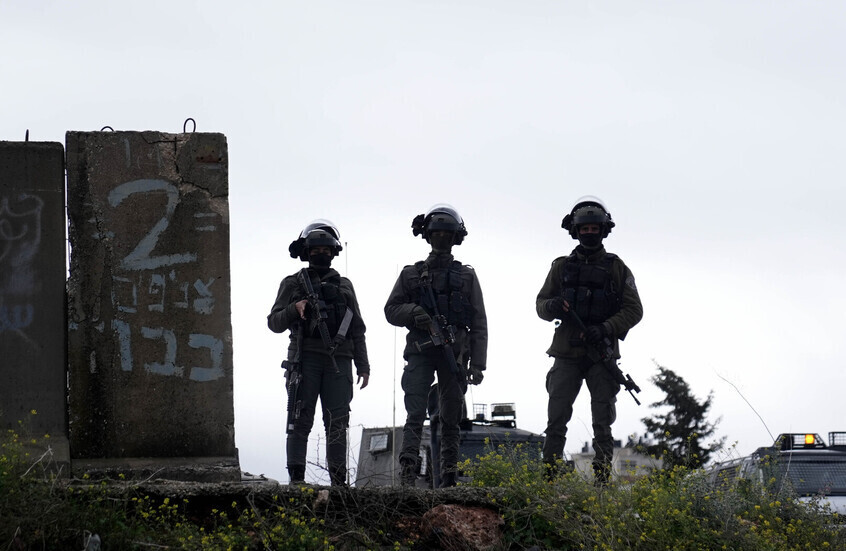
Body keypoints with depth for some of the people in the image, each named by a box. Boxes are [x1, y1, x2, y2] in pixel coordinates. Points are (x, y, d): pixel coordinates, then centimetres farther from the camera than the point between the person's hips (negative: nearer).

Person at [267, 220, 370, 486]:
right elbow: (274, 323, 8)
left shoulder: (344, 285, 20)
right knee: (301, 420, -8)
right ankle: (296, 477, -10)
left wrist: (363, 365, 11)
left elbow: (357, 329, 19)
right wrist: (295, 308, -12)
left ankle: (339, 481, 0)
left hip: (338, 361, 2)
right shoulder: (293, 284, 12)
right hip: (305, 359, -2)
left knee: (337, 423, -1)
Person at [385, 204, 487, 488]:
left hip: (454, 353, 1)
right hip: (420, 351, -1)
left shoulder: (466, 276, 13)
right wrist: (413, 312, -11)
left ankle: (449, 478, 7)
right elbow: (391, 310, 11)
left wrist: (477, 363, -1)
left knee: (451, 418, 3)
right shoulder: (411, 274, 13)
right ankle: (408, 471, -23)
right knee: (415, 413, -14)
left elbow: (479, 324, 8)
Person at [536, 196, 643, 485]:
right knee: (556, 418, -7)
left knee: (602, 423, 0)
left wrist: (605, 329, -14)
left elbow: (634, 310, 2)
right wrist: (552, 306, -11)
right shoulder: (562, 267, 12)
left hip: (602, 353, -1)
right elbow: (540, 304, 14)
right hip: (567, 354, 1)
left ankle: (602, 480, 2)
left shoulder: (617, 269, 7)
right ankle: (549, 478, -7)